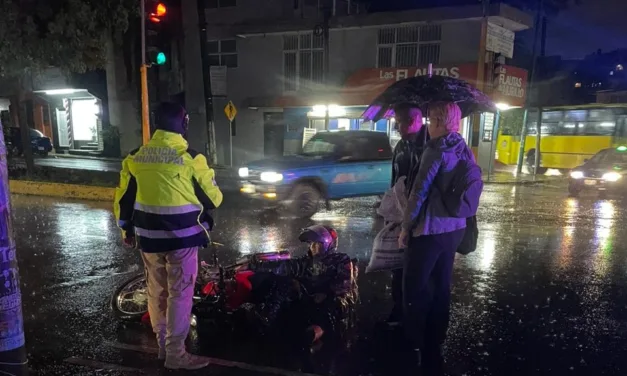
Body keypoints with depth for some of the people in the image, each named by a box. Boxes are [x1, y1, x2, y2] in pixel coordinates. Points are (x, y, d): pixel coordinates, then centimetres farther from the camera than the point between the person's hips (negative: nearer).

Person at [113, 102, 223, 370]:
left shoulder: (135, 157, 1)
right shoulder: (190, 157, -14)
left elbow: (123, 198, 9)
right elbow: (213, 198, -5)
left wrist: (127, 229, 23)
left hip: (148, 238, 5)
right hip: (182, 238, -5)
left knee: (157, 292, 19)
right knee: (179, 295, 5)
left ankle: (163, 345, 33)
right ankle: (175, 354, 13)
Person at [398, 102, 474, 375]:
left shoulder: (437, 150, -17)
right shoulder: (465, 151, 7)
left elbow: (419, 192, -18)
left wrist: (406, 226, -8)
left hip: (430, 230, -8)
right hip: (454, 229, 8)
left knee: (414, 287, 7)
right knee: (441, 286, 17)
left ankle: (414, 343, 19)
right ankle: (435, 340, 31)